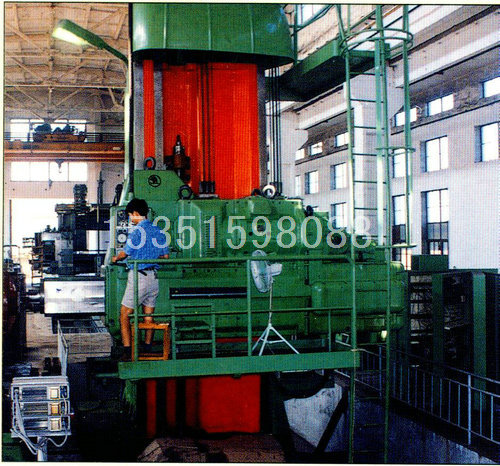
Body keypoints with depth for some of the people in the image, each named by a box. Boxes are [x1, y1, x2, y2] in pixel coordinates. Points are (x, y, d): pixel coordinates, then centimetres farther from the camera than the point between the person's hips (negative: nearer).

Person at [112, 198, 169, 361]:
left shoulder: (137, 230, -12)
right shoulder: (158, 231, 8)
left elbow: (125, 253, -8)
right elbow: (165, 256, 12)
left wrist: (116, 258, 13)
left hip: (138, 276, -7)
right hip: (154, 277, 7)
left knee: (124, 314, 1)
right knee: (149, 315, 13)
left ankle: (127, 351, -6)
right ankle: (147, 349, 18)